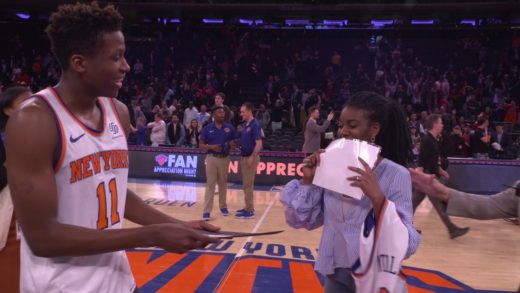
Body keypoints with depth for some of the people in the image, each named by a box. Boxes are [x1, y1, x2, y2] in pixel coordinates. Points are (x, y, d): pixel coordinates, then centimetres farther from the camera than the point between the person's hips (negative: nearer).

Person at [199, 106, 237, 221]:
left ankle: (223, 206, 29)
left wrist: (230, 145, -14)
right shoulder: (207, 128, -2)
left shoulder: (230, 127, 2)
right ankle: (207, 211, -1)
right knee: (210, 184, -3)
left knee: (223, 184, 14)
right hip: (212, 158, -2)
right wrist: (211, 147, -18)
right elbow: (201, 145, 0)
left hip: (225, 158, 2)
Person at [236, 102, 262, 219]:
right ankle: (248, 207, 22)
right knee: (246, 184, 13)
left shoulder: (255, 125, -14)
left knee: (248, 184, -6)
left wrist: (252, 157, -21)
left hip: (251, 158, -9)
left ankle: (250, 211, 1)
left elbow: (259, 144, -18)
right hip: (244, 157, 9)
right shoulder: (244, 125, 12)